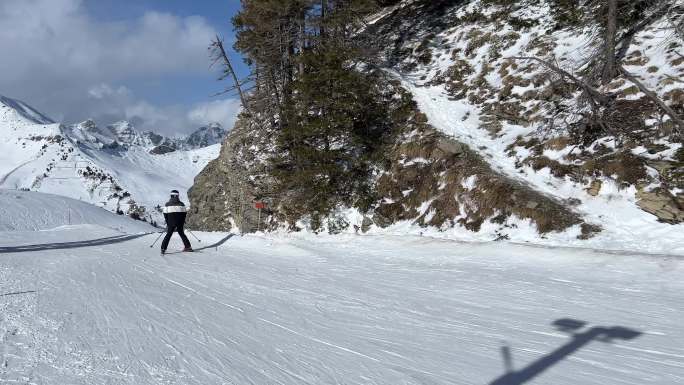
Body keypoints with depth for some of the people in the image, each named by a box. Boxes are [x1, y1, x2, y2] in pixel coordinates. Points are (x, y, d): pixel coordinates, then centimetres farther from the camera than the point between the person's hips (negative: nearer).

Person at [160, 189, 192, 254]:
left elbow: (165, 213, -1)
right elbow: (185, 213, 5)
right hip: (180, 223, 1)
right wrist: (182, 222, 15)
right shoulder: (181, 204, 3)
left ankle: (163, 248, -4)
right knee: (181, 233, 15)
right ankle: (188, 246, 13)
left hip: (171, 222, -1)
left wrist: (167, 222, 9)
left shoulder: (168, 204, -1)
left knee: (168, 234, 4)